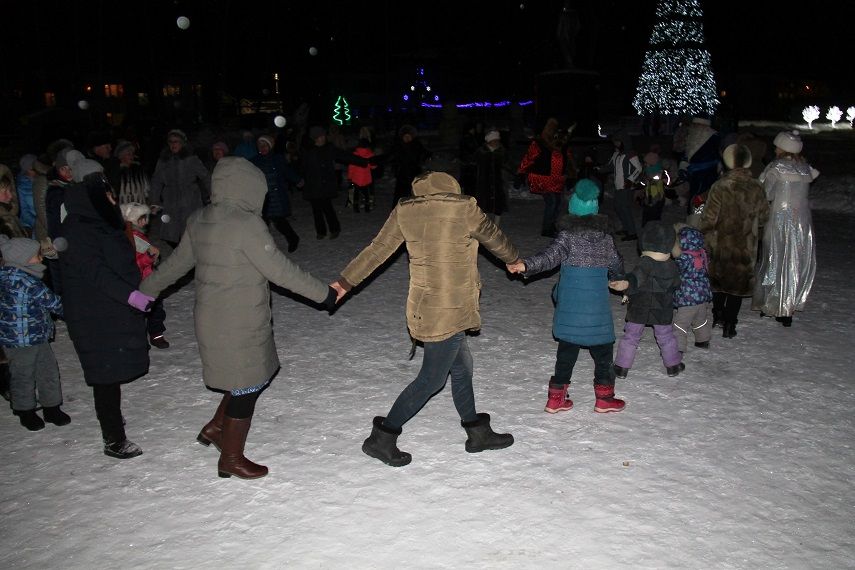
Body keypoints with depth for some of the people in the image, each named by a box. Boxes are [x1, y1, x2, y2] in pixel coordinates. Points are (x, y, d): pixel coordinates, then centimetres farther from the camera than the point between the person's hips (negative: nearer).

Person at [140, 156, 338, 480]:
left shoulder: (199, 222, 3)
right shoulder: (246, 225, -21)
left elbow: (176, 263, 13)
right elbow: (280, 270, -18)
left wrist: (146, 290, 29)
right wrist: (323, 293, -8)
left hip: (212, 321, 8)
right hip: (239, 328, -8)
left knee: (258, 375, 23)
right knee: (247, 387, 8)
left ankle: (215, 429, 32)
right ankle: (231, 460, 24)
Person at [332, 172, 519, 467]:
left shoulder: (404, 210, 0)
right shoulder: (464, 208, -13)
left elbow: (377, 249, 3)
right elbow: (493, 237, 4)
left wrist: (345, 281, 14)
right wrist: (513, 259, 24)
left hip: (424, 307, 7)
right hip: (447, 312, -7)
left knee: (461, 366, 20)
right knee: (431, 379, 4)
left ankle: (477, 432, 33)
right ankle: (382, 438, 10)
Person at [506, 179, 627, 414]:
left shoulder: (567, 234, -6)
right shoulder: (605, 234, 1)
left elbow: (550, 256, -22)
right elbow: (616, 264, 13)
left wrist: (526, 265, -31)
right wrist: (617, 279, 34)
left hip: (569, 302, 1)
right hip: (596, 303, 0)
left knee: (567, 349, 11)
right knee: (602, 349, 13)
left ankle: (556, 396, 14)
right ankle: (604, 397, 18)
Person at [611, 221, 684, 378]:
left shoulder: (644, 263, -19)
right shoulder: (672, 267, -4)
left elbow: (637, 277, -39)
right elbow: (676, 285, 10)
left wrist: (626, 284, -56)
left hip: (639, 309, -3)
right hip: (663, 311, 3)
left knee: (630, 336, 7)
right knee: (666, 337, 20)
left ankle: (622, 367, 9)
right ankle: (673, 365, 31)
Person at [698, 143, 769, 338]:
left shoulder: (720, 187, -17)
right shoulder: (756, 188, -5)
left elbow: (709, 219, -15)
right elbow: (763, 217, 5)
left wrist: (702, 237, -1)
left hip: (720, 245, -2)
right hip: (746, 247, 2)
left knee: (719, 279, 18)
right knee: (738, 283, 10)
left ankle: (718, 316, 29)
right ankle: (729, 324, 12)